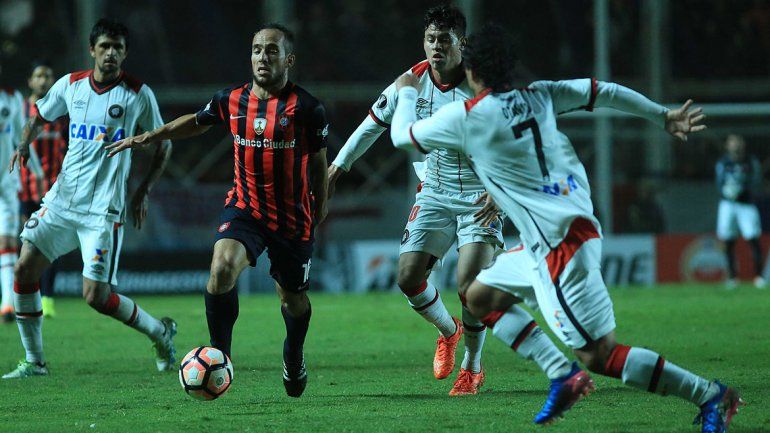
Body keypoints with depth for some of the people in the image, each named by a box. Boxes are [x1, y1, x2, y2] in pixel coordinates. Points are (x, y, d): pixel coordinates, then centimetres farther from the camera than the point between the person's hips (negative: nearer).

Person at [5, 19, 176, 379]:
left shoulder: (138, 94, -4)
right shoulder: (69, 85, 6)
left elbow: (163, 144, 8)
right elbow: (40, 116, 24)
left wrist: (145, 191, 1)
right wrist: (24, 144, 3)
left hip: (103, 209, -4)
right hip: (61, 198, 4)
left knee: (96, 295, -11)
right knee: (24, 267, -7)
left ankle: (159, 332, 15)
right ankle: (34, 361, 5)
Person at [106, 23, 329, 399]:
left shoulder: (307, 108, -11)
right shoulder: (231, 100, -2)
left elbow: (318, 162, 3)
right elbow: (196, 122, 19)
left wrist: (319, 211, 12)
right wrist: (148, 138, 15)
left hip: (293, 218, -1)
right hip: (244, 208, 1)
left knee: (293, 298, 13)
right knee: (221, 269, -27)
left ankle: (293, 359, 46)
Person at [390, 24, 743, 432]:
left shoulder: (462, 117, -8)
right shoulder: (538, 96, 7)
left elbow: (401, 135, 8)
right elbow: (602, 91, 12)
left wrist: (406, 93, 28)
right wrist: (664, 117, 22)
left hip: (559, 246, -9)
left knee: (599, 356, -8)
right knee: (478, 297, 20)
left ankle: (709, 394, -11)